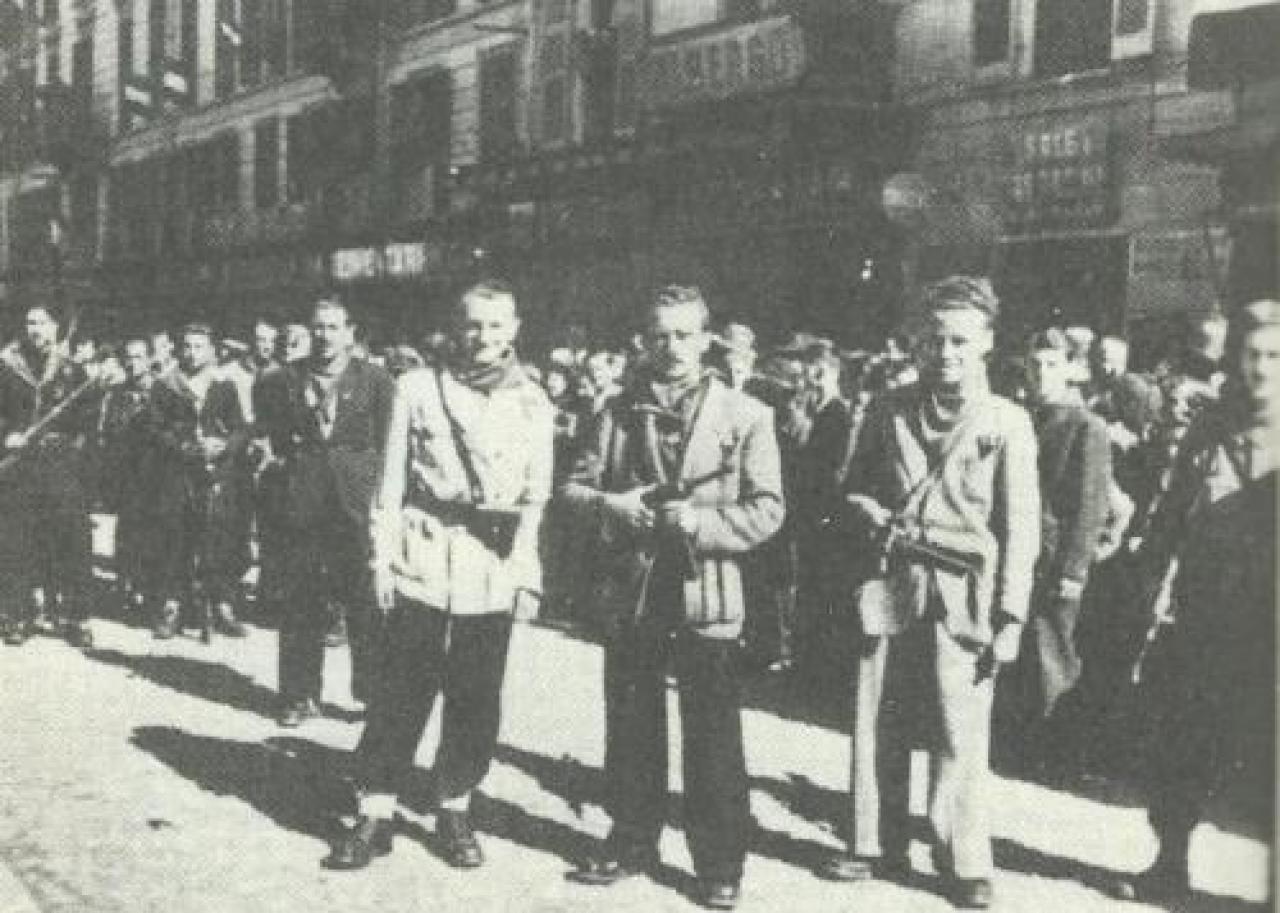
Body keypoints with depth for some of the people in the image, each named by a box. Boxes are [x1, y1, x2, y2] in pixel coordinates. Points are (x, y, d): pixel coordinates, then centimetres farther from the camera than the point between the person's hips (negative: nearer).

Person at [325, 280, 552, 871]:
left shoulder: (532, 402, 6)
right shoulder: (418, 388, 3)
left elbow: (537, 495, 8)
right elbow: (392, 482, 4)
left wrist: (527, 571, 1)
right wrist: (383, 557, -2)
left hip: (494, 569, 1)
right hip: (425, 561, -1)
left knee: (476, 698, 6)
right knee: (400, 693, 0)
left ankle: (454, 810, 21)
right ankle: (375, 816, 8)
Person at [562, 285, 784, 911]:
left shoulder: (745, 416, -3)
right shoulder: (621, 413, 7)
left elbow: (767, 509, -7)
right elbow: (576, 484, 9)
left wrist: (699, 522, -20)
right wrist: (609, 503, -11)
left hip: (706, 595, -3)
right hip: (630, 593, 4)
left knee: (713, 739, 2)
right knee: (630, 730, 14)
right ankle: (632, 842, 30)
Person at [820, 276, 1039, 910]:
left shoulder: (1007, 423, -2)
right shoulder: (889, 411, 7)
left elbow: (1020, 528, -3)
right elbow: (856, 486, 19)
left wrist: (1010, 618, -8)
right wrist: (875, 517, -4)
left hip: (961, 595, -3)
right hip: (891, 588, 3)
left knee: (961, 734, -4)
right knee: (878, 723, 9)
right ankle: (876, 846, 23)